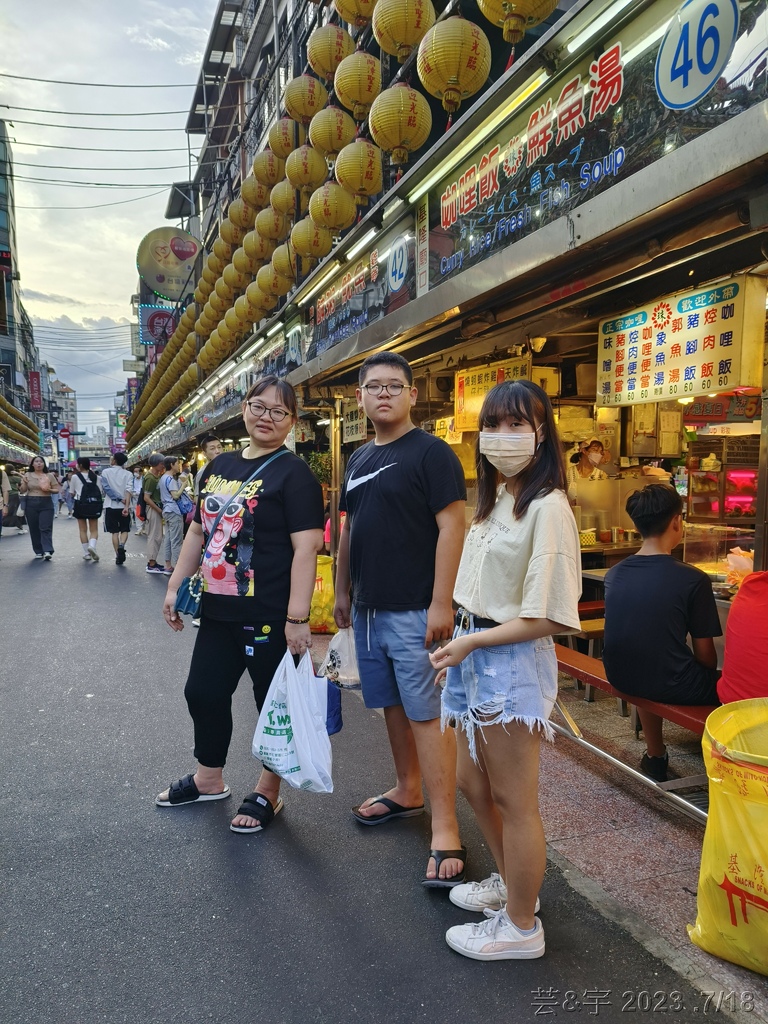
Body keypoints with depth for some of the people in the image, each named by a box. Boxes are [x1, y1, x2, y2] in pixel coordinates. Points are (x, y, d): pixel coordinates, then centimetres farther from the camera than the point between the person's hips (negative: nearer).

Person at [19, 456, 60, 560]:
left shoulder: (50, 476, 6)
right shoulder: (27, 475, 7)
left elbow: (57, 489, 7)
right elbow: (22, 491, 6)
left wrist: (50, 490, -13)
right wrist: (24, 483, -12)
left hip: (46, 504, -1)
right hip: (31, 504, 1)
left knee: (46, 528, -9)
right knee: (34, 528, 3)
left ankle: (48, 551, -17)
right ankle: (38, 552, 10)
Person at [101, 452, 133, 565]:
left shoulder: (105, 472, 1)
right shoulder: (128, 474, 1)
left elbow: (106, 487, -11)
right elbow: (129, 490, -12)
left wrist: (119, 499, -12)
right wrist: (126, 506, -20)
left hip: (111, 506, 0)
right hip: (124, 506, 0)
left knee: (115, 532, 7)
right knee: (125, 530, 11)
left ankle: (118, 557, 5)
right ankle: (121, 546, -17)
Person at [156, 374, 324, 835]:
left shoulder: (294, 473, -11)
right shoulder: (220, 466, 11)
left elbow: (306, 548, -19)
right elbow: (199, 531, 18)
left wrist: (297, 617, -24)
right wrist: (176, 586, 14)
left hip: (269, 617, -7)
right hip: (218, 610, 8)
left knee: (274, 702, 9)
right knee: (203, 693, 18)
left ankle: (268, 793, 29)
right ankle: (208, 779, 41)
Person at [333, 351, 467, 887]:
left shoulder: (431, 453, -10)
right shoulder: (358, 460, 14)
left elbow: (451, 527, -16)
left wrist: (441, 603, -21)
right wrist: (343, 591, 18)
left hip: (414, 611, -7)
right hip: (369, 608, 8)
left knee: (426, 714, -4)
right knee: (393, 704, 18)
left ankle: (445, 831, 4)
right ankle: (407, 790, 36)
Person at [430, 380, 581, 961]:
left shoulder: (547, 507, -18)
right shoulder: (494, 500, 10)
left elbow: (548, 617, -21)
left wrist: (472, 643, -17)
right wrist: (460, 647, 10)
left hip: (514, 661, -9)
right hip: (475, 655, 9)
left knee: (513, 800, 6)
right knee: (473, 782, 22)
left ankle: (520, 927, 27)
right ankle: (510, 882, 45)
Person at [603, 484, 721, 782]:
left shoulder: (613, 574, -2)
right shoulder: (693, 580, -17)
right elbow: (704, 655, -10)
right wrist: (712, 678, 14)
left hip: (620, 679, 5)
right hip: (671, 688, -5)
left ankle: (655, 757, 42)